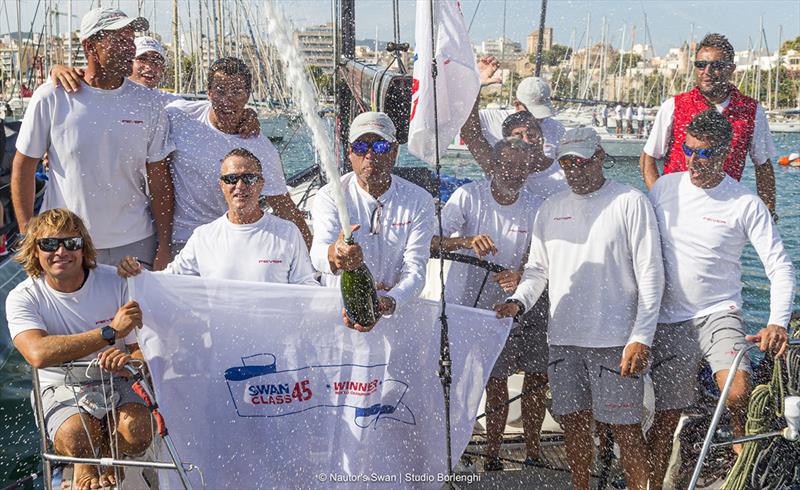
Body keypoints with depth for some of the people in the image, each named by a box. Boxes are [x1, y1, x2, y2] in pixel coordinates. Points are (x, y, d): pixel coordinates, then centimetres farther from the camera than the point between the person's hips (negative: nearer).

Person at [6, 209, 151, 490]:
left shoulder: (114, 282, -7)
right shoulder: (22, 298, -11)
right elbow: (38, 354, -32)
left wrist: (129, 359, -34)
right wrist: (111, 331, -37)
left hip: (117, 381, 2)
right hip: (62, 389, -1)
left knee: (136, 433, -29)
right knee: (76, 439, -33)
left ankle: (108, 457, 10)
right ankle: (84, 465, 7)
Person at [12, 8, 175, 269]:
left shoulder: (147, 102, 0)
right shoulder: (50, 98, -5)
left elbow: (159, 179, 1)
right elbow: (24, 166, 1)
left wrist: (164, 247, -2)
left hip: (135, 243, 1)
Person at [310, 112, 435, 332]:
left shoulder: (419, 201, 0)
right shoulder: (330, 196, -2)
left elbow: (415, 269, -9)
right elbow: (318, 252, -20)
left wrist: (388, 303, -31)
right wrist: (333, 255, -46)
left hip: (396, 309, 0)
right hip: (337, 305, 0)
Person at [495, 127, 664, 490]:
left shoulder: (630, 202, -2)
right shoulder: (550, 208, 12)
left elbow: (650, 274, -6)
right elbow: (537, 268, 17)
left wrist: (641, 337, -13)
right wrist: (519, 301, -4)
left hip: (616, 338, -5)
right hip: (563, 337, 5)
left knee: (625, 426, -1)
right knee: (574, 422, 12)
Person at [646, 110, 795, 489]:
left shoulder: (746, 204, -7)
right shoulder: (664, 188, 2)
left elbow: (781, 268, -8)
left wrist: (778, 322, -24)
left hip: (719, 314, -2)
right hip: (669, 319, 2)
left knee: (738, 395, -25)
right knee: (666, 418, 4)